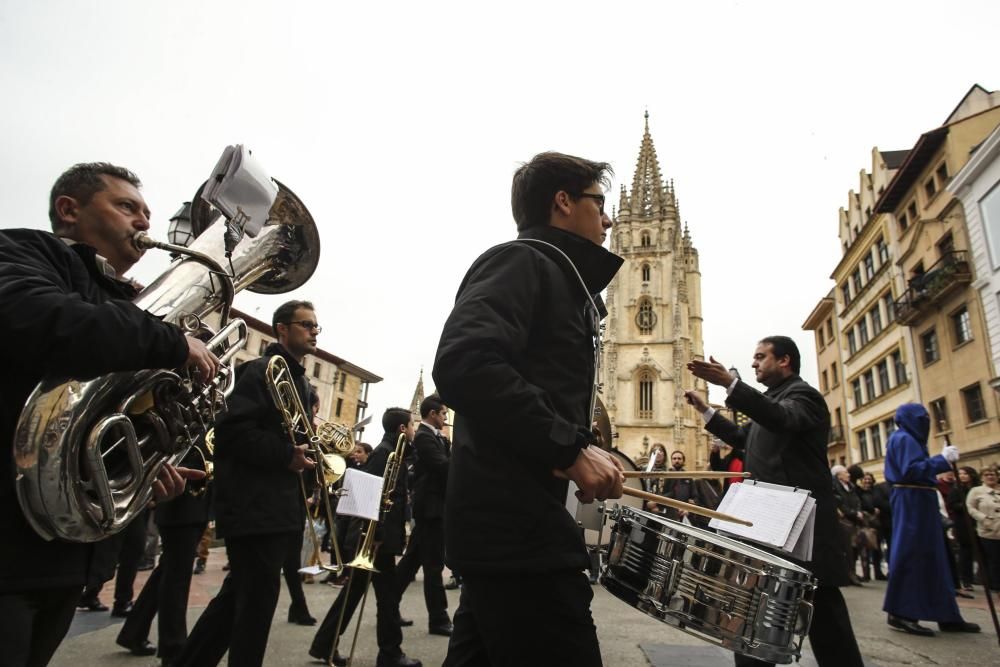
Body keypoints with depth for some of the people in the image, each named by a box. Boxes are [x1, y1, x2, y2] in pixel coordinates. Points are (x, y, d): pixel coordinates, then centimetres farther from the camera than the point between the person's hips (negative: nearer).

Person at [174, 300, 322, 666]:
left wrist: (305, 452, 6)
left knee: (238, 597, 17)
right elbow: (232, 430, -21)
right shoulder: (261, 371, -10)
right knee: (258, 599, -1)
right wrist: (286, 455, -24)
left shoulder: (299, 380, 18)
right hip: (255, 506, -9)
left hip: (278, 506, 9)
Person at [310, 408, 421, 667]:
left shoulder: (390, 452, 15)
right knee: (388, 594, 1)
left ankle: (325, 644, 25)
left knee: (354, 589, 16)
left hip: (377, 535, 10)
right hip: (377, 536, -10)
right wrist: (376, 536, -25)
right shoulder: (384, 452, -15)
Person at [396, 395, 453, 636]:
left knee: (412, 559, 15)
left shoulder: (434, 437, 17)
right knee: (433, 564, -3)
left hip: (432, 505, 10)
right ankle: (438, 619, 5)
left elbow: (448, 461, 13)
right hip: (431, 506, -10)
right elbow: (444, 466, -24)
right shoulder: (424, 436, -14)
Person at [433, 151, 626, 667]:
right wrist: (571, 449, -23)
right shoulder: (522, 261, -7)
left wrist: (588, 457, 11)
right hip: (515, 523, -10)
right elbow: (463, 365, -25)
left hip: (507, 522, 10)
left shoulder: (557, 280, 23)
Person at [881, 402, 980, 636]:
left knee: (930, 557, 12)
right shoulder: (903, 439, -11)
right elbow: (911, 471, -22)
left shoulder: (909, 439, 21)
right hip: (912, 503, -11)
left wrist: (944, 460, 14)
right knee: (910, 555, -9)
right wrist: (943, 459, -20)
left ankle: (947, 616, 18)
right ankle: (900, 614, -5)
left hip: (918, 503, 11)